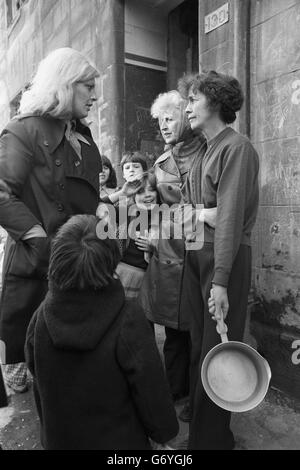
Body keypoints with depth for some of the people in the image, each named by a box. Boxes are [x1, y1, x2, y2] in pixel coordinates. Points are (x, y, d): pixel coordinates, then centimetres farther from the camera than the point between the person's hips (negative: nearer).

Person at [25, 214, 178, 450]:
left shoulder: (40, 318, -19)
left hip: (58, 439, 3)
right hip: (119, 440, -3)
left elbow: (37, 376, -3)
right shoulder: (129, 321, -32)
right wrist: (164, 431, -2)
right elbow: (150, 386, -21)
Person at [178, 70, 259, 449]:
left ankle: (212, 437, 23)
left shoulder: (236, 148, -10)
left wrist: (221, 280, -21)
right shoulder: (203, 151, 14)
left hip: (226, 258, -8)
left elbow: (230, 217, -18)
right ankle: (198, 420, 37)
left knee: (217, 348, 3)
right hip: (196, 255, 8)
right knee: (198, 343, 17)